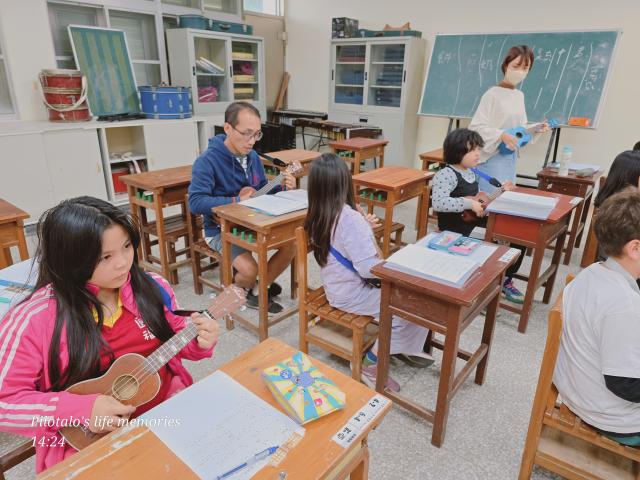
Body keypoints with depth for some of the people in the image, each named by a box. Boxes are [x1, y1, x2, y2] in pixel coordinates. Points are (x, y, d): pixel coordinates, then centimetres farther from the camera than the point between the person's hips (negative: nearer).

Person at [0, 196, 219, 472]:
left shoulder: (152, 289, -3)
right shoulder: (33, 319, -15)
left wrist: (200, 342, -10)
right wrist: (80, 409, -21)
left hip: (170, 409, 4)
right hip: (89, 444, -3)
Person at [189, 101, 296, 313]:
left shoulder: (252, 156, 1)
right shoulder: (207, 161, -20)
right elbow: (196, 202, -28)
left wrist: (281, 187, -11)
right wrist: (236, 200, -28)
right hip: (221, 230, -6)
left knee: (291, 245, -10)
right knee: (249, 269, -27)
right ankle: (239, 292, 12)